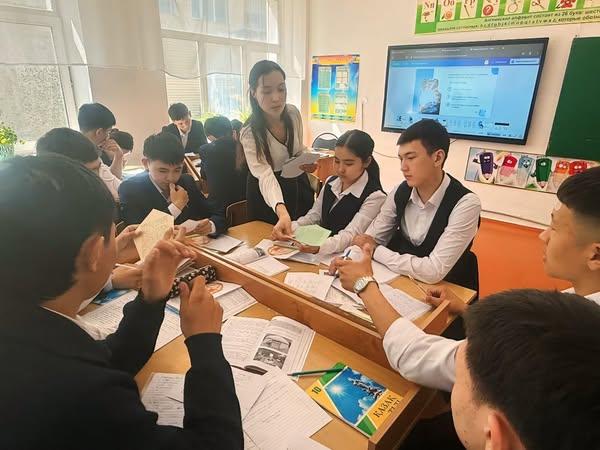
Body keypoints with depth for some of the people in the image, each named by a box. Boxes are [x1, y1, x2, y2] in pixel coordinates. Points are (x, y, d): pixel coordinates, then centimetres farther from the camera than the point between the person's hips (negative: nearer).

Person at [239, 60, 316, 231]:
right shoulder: (250, 133, -27)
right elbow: (265, 176, -41)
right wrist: (282, 213, -58)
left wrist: (307, 162, -16)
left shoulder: (293, 113, -12)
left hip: (298, 183, 5)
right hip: (266, 194, -4)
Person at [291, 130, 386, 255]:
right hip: (321, 254, 6)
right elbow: (314, 216, 10)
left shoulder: (375, 197, -15)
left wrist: (319, 246, -42)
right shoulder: (330, 182, 7)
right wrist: (292, 227, -11)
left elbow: (350, 235, -23)